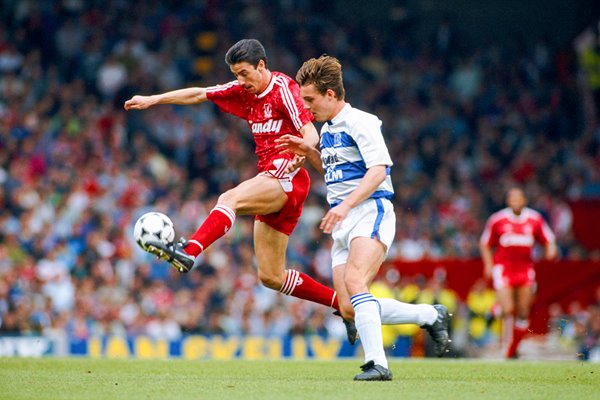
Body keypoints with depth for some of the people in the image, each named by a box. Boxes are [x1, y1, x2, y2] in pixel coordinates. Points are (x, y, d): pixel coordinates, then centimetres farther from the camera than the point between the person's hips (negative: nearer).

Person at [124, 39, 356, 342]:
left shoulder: (284, 89, -8)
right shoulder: (245, 91, 15)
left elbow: (311, 135, -18)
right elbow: (198, 95, 22)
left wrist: (295, 156, -38)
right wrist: (152, 100, 20)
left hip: (288, 179, -9)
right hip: (271, 184, 9)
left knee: (230, 199, -33)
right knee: (271, 277, 6)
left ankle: (188, 251, -52)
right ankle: (345, 304, 14)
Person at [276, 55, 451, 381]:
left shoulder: (360, 122, -8)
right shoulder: (328, 129, 20)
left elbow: (378, 171, -19)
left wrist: (345, 206, -29)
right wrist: (308, 152, 17)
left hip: (370, 211, -9)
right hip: (344, 223, 9)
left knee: (354, 281, -30)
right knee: (349, 309, -1)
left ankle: (377, 363, -33)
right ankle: (431, 315, 15)